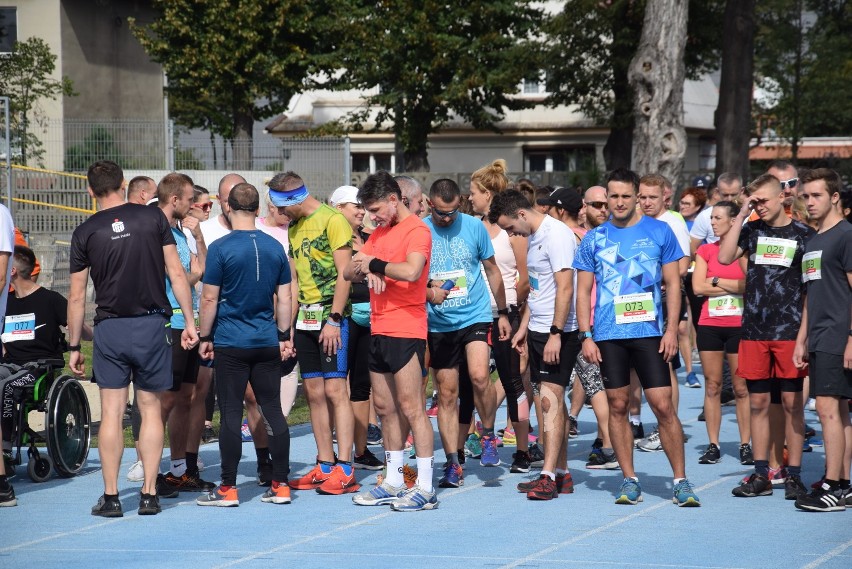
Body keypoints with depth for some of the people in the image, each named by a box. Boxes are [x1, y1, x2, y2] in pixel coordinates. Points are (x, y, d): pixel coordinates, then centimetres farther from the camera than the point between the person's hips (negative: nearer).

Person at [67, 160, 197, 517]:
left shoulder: (86, 232, 0)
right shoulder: (153, 218, 0)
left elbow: (77, 296, 2)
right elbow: (176, 274, -1)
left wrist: (74, 347, 9)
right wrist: (190, 322, 4)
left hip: (109, 328, 0)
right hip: (151, 324, 0)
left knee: (111, 413, 3)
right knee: (150, 409, 8)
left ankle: (111, 498, 3)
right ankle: (149, 495, 6)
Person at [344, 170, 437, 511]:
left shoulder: (416, 230, -9)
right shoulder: (379, 233, 18)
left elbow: (411, 271, -27)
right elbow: (349, 272, 15)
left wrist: (375, 264, -12)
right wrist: (366, 270, -8)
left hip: (405, 331, -9)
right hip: (378, 330, 9)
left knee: (411, 407, -9)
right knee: (385, 407, 11)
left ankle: (425, 487, -7)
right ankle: (393, 482, 18)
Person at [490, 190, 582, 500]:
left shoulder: (557, 235, -15)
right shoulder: (534, 237, 16)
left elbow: (565, 288, -21)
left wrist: (556, 334, -24)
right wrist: (524, 327, 21)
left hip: (559, 332, -10)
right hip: (539, 330, 10)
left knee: (550, 399, -13)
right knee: (552, 400, 10)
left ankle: (549, 477, -16)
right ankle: (562, 474, 15)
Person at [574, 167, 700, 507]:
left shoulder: (659, 232, 3)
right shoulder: (594, 239, 7)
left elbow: (673, 283, 5)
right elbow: (583, 291, 9)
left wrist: (671, 329, -4)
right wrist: (586, 336, 0)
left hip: (649, 332, -2)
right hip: (608, 335, 2)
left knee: (663, 405, -6)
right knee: (617, 406, 5)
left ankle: (681, 480, 0)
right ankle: (629, 480, 13)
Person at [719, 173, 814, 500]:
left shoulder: (803, 234, 2)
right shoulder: (751, 230, 10)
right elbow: (725, 257, -5)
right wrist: (742, 215, -5)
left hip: (790, 331, -3)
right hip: (755, 331, 3)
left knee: (792, 402, -1)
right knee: (758, 402, 6)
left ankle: (794, 475, 5)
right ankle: (761, 476, 12)